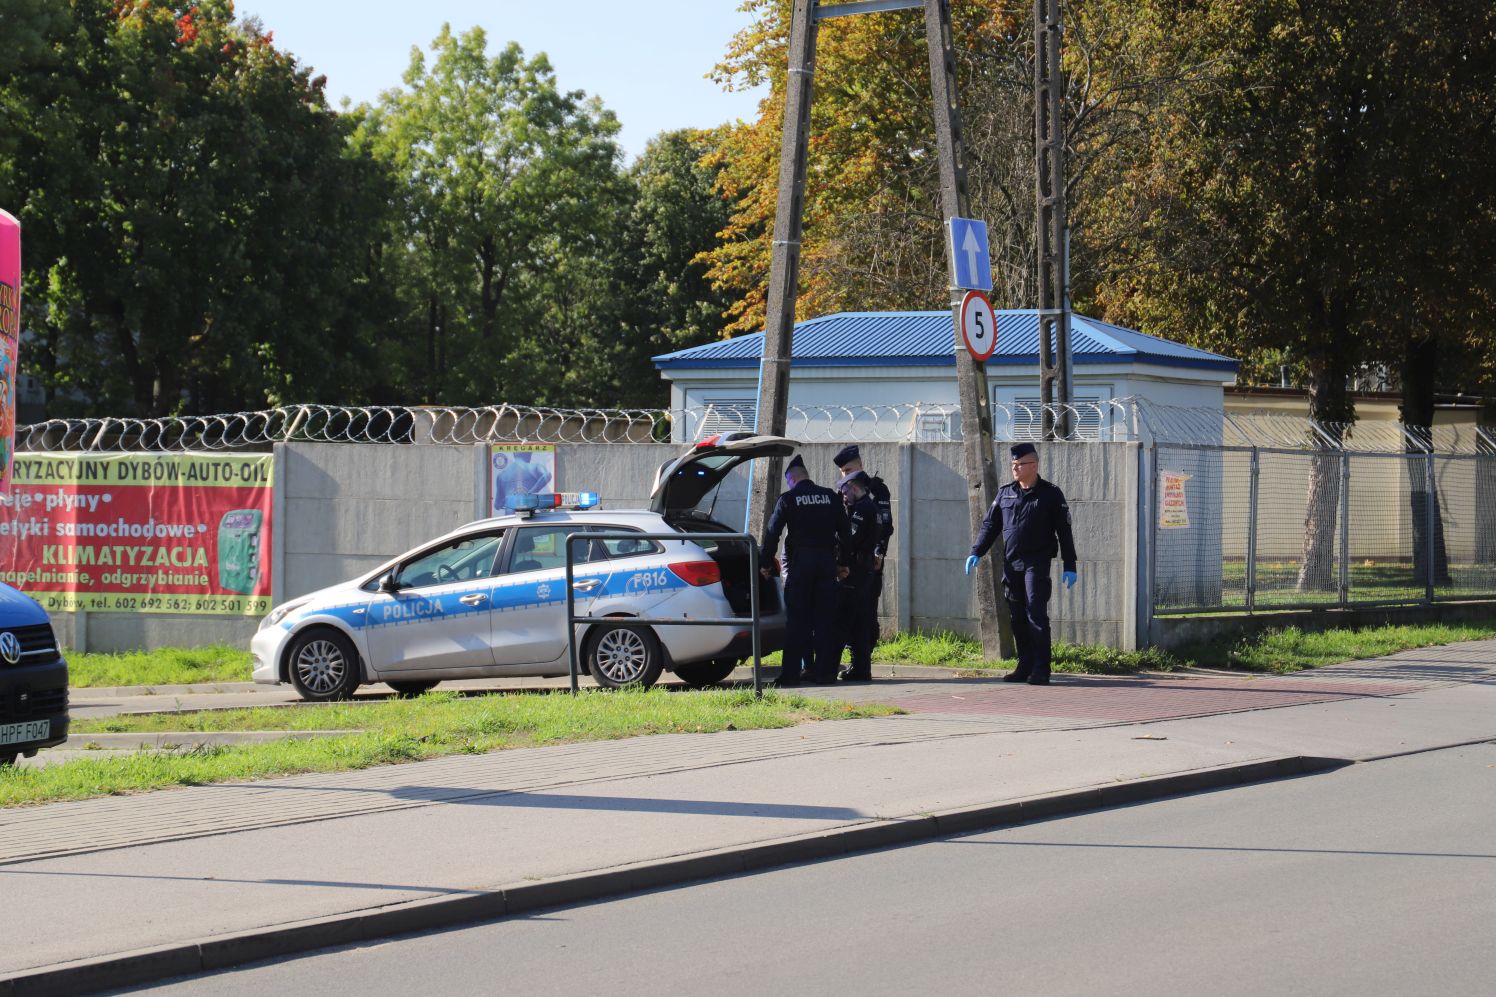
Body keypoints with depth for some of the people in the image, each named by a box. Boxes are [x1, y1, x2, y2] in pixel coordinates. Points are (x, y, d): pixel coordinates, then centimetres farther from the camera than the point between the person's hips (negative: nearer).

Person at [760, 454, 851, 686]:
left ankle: (791, 673, -3)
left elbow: (772, 533, -4)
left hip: (799, 563, -3)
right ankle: (824, 671, 4)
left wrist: (765, 563, 5)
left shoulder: (788, 499, -3)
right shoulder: (832, 498, 8)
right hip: (827, 561, 3)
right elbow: (844, 534, 10)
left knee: (796, 620, -1)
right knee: (825, 619, 5)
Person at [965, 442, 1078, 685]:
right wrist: (976, 552, 3)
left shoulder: (1050, 494, 1)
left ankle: (1040, 670, -10)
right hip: (1011, 563, 5)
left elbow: (1064, 531, 1)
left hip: (1037, 563, -5)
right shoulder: (1005, 493, 13)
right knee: (1018, 618, 6)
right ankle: (1025, 667, 12)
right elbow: (990, 525, 15)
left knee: (1036, 615, -11)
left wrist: (1069, 566, -3)